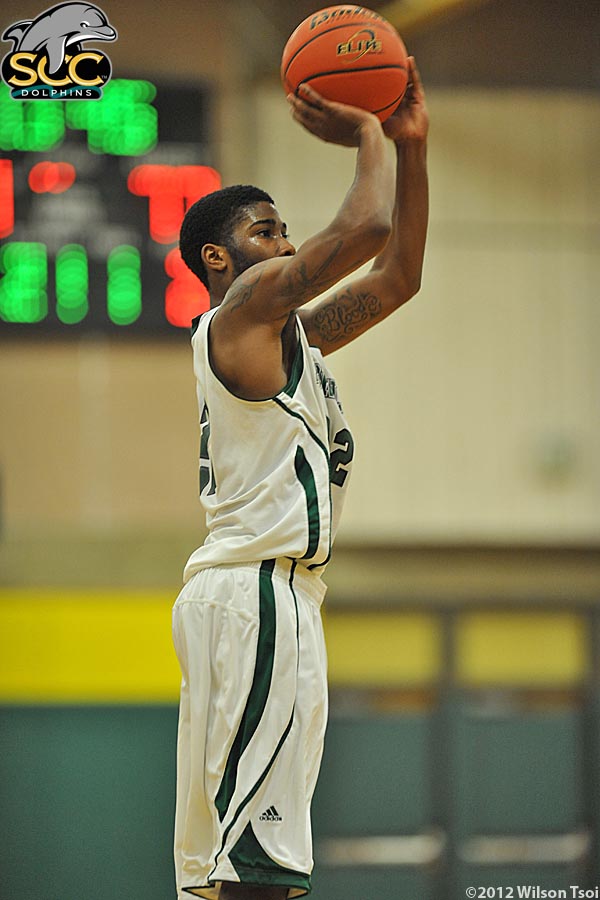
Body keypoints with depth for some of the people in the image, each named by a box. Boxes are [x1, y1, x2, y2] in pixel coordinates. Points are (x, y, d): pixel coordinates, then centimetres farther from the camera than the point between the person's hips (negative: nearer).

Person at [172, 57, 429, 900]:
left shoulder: (287, 331, 24)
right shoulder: (248, 303, -3)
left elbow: (396, 275, 25)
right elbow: (366, 228, -11)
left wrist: (409, 146, 18)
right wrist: (367, 137, 6)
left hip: (261, 597, 10)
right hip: (257, 588, -10)